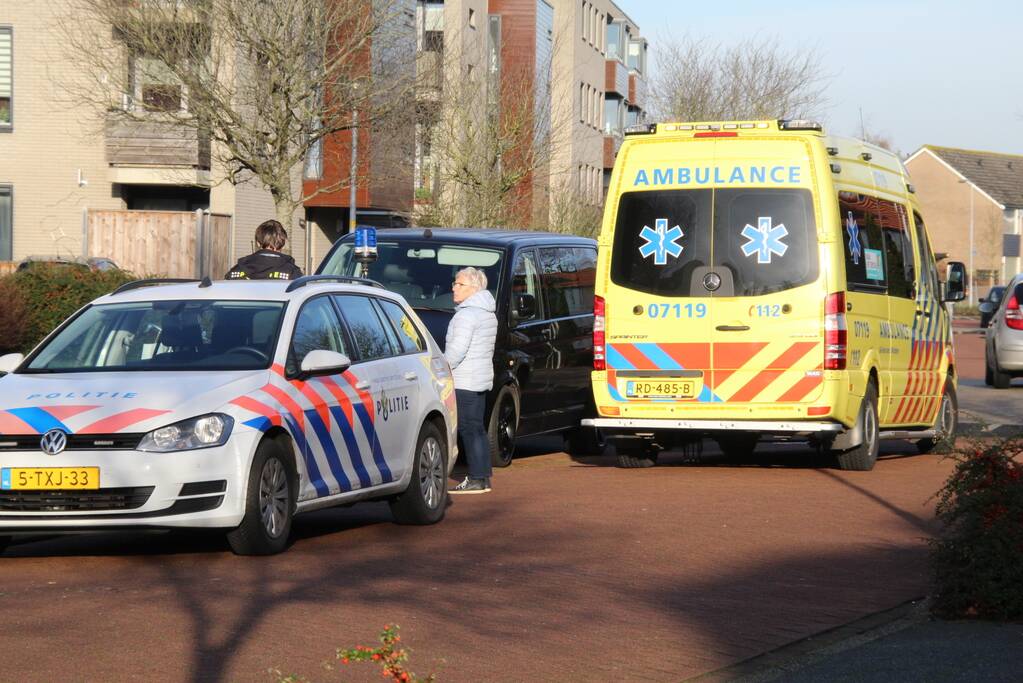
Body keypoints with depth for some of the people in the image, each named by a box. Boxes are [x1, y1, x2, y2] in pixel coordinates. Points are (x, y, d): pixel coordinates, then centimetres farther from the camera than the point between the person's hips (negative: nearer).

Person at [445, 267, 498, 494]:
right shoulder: (488, 313, 17)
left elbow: (457, 349, -22)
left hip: (464, 381, -10)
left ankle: (476, 479, -9)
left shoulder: (467, 314, -15)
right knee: (477, 428, 13)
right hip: (482, 379, 10)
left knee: (469, 428, -8)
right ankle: (483, 477, 14)